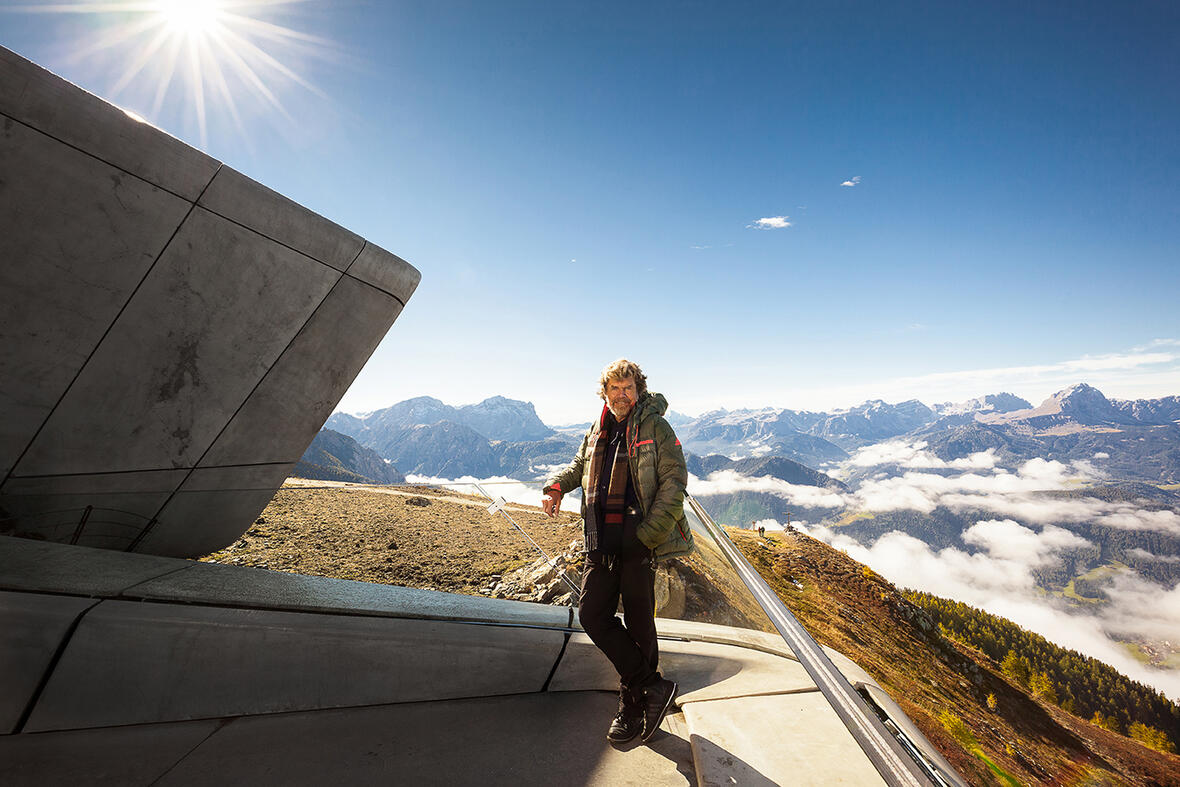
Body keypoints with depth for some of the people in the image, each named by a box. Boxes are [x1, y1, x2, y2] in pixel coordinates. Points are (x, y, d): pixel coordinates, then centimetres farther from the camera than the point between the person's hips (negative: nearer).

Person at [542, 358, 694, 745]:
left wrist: (648, 534, -16)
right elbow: (579, 465, 27)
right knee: (591, 615, 4)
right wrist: (556, 486, 7)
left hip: (638, 542, -5)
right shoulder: (597, 431, 12)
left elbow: (674, 482, -9)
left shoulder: (655, 427, -5)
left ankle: (633, 708, 28)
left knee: (638, 626, 7)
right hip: (602, 542, 6)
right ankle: (653, 685, 19)